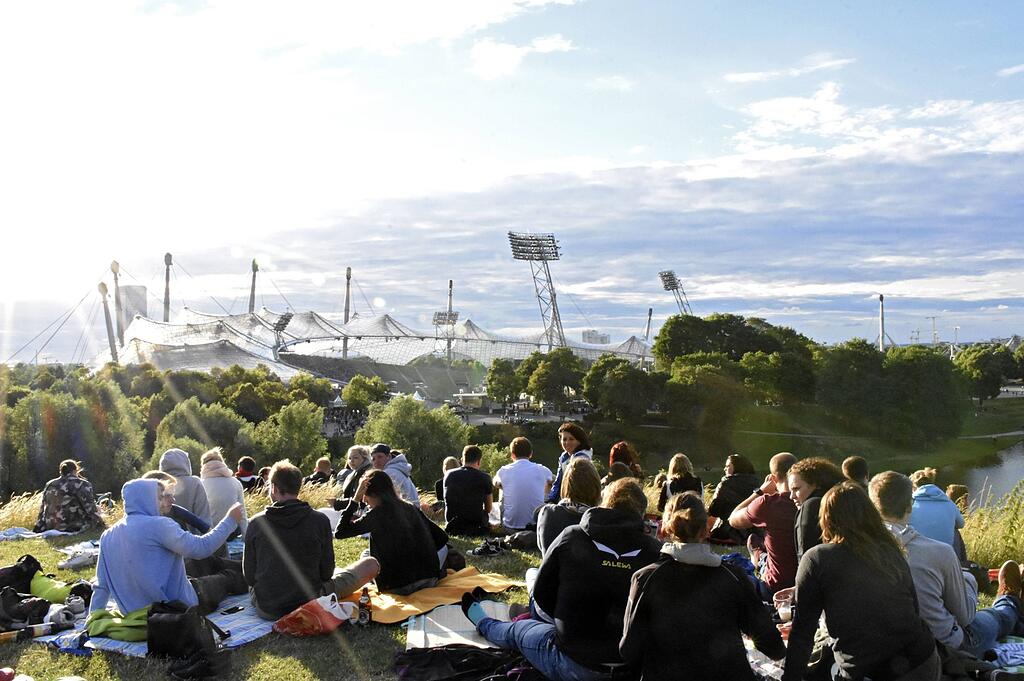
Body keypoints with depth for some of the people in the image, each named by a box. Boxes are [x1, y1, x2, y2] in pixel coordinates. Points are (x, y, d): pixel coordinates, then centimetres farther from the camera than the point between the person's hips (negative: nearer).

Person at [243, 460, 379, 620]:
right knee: (371, 564, 10)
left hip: (265, 610, 3)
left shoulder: (256, 523, -8)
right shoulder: (319, 520, -11)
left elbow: (249, 577, -2)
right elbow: (326, 573, -4)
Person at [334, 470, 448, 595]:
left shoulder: (377, 514, -9)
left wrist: (354, 500, -3)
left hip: (399, 587, -3)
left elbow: (339, 533, -5)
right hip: (431, 582, 4)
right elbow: (442, 538, 10)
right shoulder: (412, 509, 6)